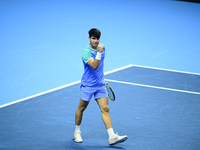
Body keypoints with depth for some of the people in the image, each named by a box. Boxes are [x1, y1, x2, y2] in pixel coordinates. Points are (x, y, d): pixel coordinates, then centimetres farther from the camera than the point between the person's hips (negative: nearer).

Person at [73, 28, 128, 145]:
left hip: (100, 84, 5)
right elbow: (94, 66, -31)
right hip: (88, 85, -5)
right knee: (81, 108, 9)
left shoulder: (102, 47, 5)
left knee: (105, 109, -3)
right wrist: (99, 53, -40)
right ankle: (77, 132, 28)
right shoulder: (86, 52, -18)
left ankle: (112, 137, -10)